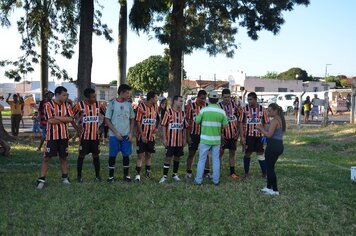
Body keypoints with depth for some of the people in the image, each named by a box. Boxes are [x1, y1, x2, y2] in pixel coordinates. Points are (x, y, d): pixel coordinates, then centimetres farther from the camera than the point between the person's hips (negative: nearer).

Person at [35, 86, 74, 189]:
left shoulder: (67, 105, 3)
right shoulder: (48, 105, -10)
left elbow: (70, 119, -8)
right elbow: (51, 121, -19)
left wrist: (57, 117, -15)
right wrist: (64, 119, -8)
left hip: (64, 135, 4)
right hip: (52, 136, -4)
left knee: (63, 157, 12)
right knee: (47, 157, 0)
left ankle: (65, 177, 23)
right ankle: (42, 179, 7)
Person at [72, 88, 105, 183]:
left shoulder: (98, 104, 2)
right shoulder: (79, 105, -8)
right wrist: (76, 128, -5)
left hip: (95, 135, 3)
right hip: (84, 135, -3)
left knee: (96, 155, 7)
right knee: (81, 155, 4)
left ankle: (97, 175, 17)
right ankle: (79, 176, 15)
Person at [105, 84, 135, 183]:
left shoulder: (129, 104, 6)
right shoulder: (112, 103, -5)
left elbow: (132, 120, 11)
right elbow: (107, 120, -5)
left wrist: (131, 133, 0)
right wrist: (116, 132, -11)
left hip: (126, 135, 3)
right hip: (114, 135, -3)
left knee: (126, 155, 6)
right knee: (112, 155, 3)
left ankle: (126, 175, 18)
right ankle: (111, 176, 13)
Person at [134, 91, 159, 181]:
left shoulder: (155, 106, 6)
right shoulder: (141, 106, -13)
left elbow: (157, 119, 19)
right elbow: (138, 122, -14)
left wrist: (155, 128, 2)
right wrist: (142, 135, -17)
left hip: (151, 136, 5)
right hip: (142, 136, -5)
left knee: (149, 155, 14)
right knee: (140, 155, -2)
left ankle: (148, 172, 25)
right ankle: (138, 174, 4)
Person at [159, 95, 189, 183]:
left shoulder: (183, 113, 8)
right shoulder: (168, 112, -6)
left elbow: (184, 127, 13)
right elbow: (164, 126, -6)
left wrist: (184, 139, 9)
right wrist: (164, 139, -10)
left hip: (180, 141, 5)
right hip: (170, 140, -5)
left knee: (177, 157, 11)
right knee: (168, 157, -2)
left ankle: (175, 174, 25)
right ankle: (165, 176, 6)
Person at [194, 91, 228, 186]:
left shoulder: (203, 110, -10)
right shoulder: (222, 112, -4)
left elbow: (197, 121, -2)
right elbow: (224, 125, 1)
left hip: (205, 139, -2)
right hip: (217, 139, 2)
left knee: (202, 160, 7)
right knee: (216, 160, 11)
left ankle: (198, 180, 11)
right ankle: (216, 180, 17)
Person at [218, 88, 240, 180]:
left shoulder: (234, 103, 2)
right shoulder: (219, 105, -12)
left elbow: (237, 115, 14)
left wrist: (237, 130, 11)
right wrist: (220, 134, -14)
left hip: (233, 133, 4)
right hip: (223, 134, -4)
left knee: (232, 153, 11)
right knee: (220, 152, 4)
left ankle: (232, 172, 19)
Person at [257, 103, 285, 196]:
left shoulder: (274, 120, -16)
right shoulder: (281, 120, 14)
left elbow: (269, 134, -21)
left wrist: (261, 129, -5)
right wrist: (264, 130, 12)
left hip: (273, 146, -10)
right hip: (279, 145, 10)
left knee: (270, 168, 0)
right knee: (270, 167, 19)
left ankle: (275, 190, 5)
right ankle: (269, 187, 28)